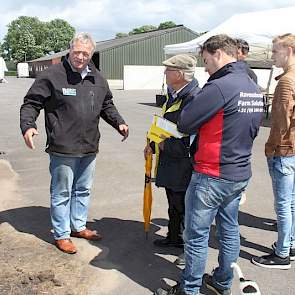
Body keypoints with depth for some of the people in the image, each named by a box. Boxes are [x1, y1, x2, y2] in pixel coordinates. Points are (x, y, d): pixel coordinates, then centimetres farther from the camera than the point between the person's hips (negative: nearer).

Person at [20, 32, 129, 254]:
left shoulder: (98, 79, 9)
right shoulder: (52, 75, -9)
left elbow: (107, 105, 22)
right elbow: (31, 103, -7)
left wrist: (119, 123, 8)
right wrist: (28, 125, -23)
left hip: (89, 149, 6)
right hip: (63, 150, -6)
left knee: (83, 190, 19)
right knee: (62, 193, 6)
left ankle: (79, 226, 37)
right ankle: (61, 234, 22)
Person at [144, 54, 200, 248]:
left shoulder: (194, 98, -25)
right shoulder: (174, 95, 7)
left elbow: (191, 141, -28)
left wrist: (166, 145, -16)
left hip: (183, 168, -10)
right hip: (170, 162, 10)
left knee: (184, 206, 6)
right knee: (174, 204, 24)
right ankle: (175, 237, 42)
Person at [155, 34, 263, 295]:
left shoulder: (219, 86, -20)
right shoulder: (255, 89, 8)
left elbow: (184, 124, -17)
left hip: (212, 176, -9)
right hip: (241, 174, 9)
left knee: (197, 235, 5)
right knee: (229, 231, 19)